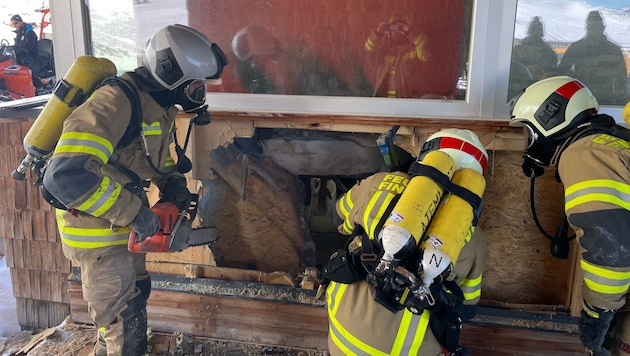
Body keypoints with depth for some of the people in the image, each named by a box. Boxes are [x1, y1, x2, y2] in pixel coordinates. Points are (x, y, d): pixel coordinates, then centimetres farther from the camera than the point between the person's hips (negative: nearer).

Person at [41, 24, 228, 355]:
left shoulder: (158, 105, 1)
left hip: (123, 226, 10)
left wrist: (173, 183, 0)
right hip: (96, 231, -9)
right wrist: (134, 213, -32)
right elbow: (65, 176, -39)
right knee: (123, 322, 4)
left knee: (135, 293, 27)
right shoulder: (113, 103, -30)